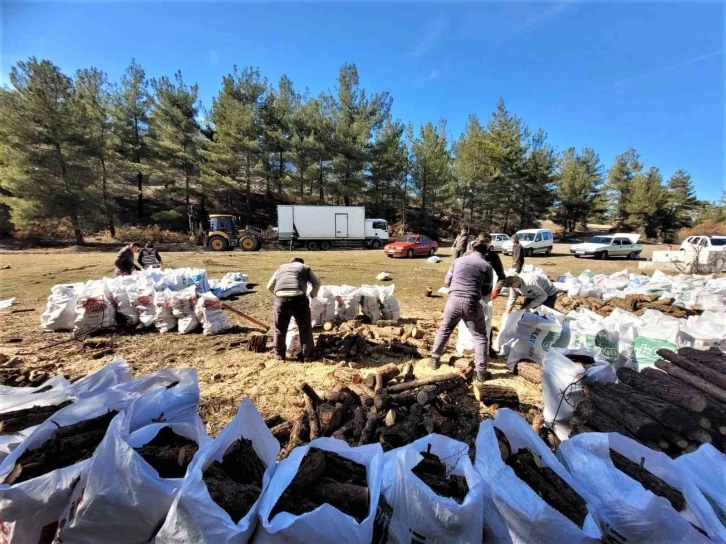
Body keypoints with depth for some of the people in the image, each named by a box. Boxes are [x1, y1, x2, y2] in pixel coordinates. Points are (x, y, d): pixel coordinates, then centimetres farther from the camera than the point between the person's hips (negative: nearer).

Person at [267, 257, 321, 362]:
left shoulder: (281, 267, 31)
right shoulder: (305, 267, 24)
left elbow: (269, 286, 29)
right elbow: (316, 283, 16)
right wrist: (313, 295, 33)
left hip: (281, 299, 2)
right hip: (299, 298, -2)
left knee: (280, 328, 22)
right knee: (305, 328, 16)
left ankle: (279, 354, 36)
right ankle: (307, 354, 27)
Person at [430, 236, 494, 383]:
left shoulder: (458, 260, 11)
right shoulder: (487, 266, 5)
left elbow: (447, 282, 15)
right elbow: (487, 292, 7)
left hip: (454, 300, 2)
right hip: (472, 303, -2)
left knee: (444, 330, 20)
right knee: (480, 337, 14)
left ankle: (434, 359, 30)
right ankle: (481, 371, 16)